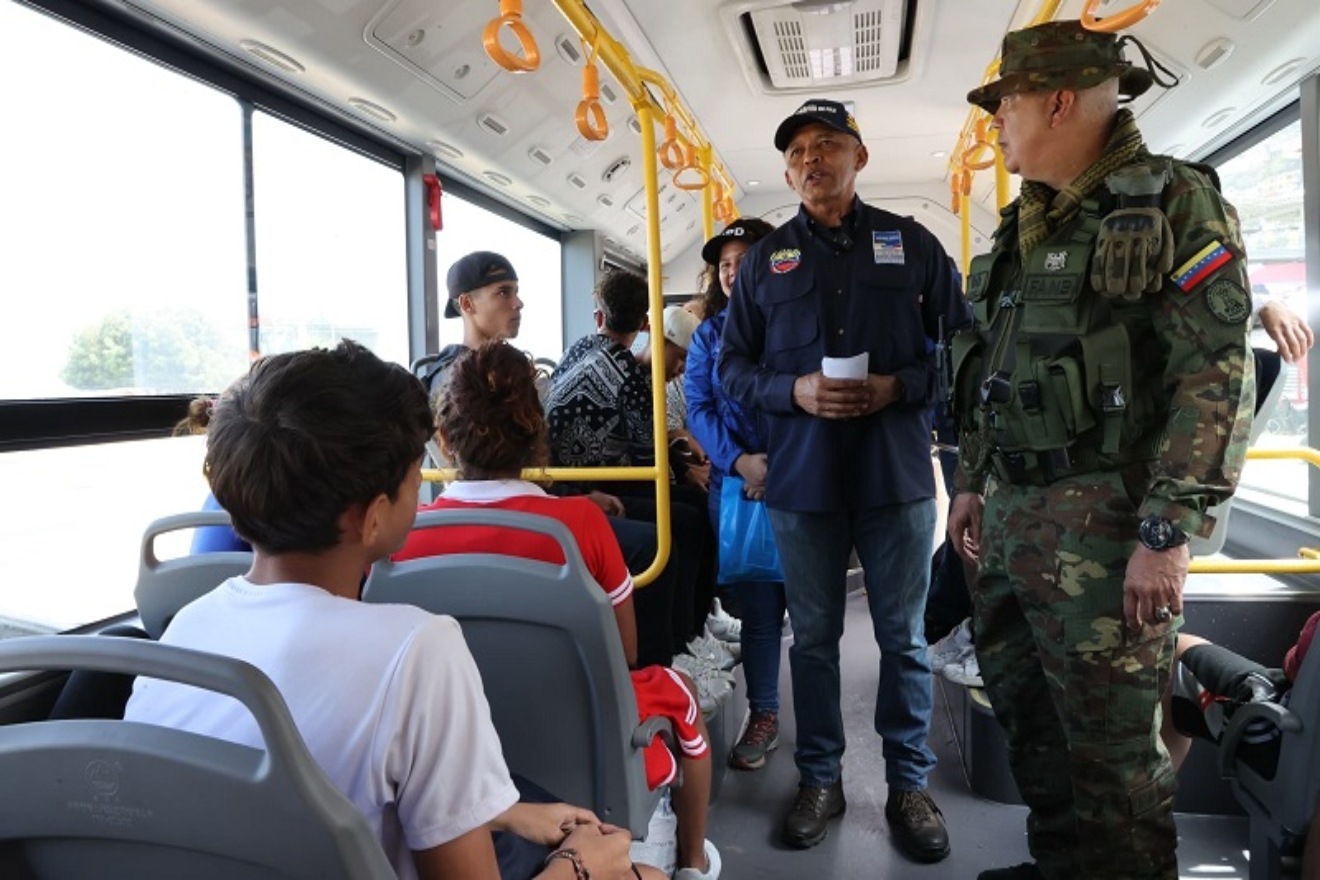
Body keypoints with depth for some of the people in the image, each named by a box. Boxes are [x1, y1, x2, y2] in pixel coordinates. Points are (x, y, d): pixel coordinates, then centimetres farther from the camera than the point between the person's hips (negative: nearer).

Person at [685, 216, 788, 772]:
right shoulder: (709, 336, 10)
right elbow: (699, 408, 1)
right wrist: (739, 461, -15)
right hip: (736, 487, 2)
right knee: (755, 606, 6)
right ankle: (762, 714, 20)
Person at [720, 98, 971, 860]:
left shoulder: (912, 243, 4)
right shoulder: (765, 259, 7)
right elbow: (733, 366, 7)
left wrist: (902, 385, -13)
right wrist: (794, 390, -12)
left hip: (898, 475, -1)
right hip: (803, 478, 1)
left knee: (905, 638, 9)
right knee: (813, 636, 11)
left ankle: (910, 784, 25)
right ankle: (821, 779, 26)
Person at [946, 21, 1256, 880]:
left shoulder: (1176, 203, -7)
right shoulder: (1024, 224, 16)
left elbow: (1218, 379, -14)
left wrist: (1168, 533, -20)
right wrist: (971, 483, 18)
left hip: (1100, 521, -8)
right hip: (1008, 516, 8)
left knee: (1111, 745, 2)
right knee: (1026, 714, 18)